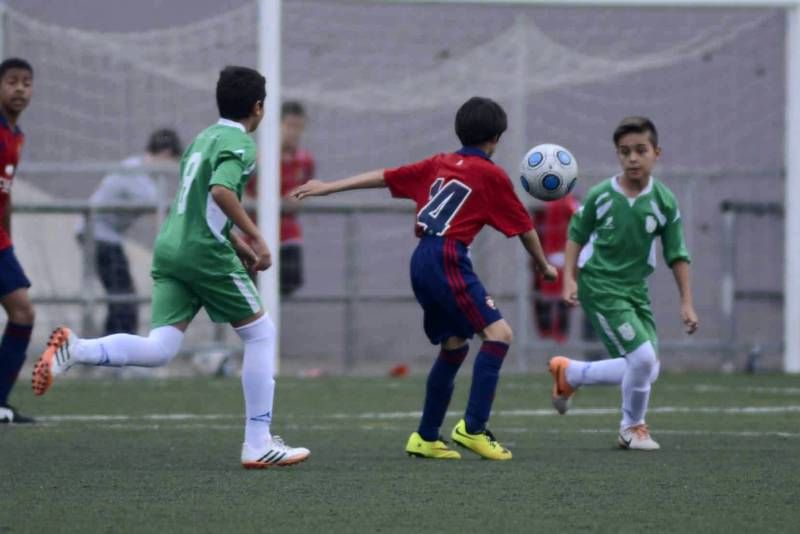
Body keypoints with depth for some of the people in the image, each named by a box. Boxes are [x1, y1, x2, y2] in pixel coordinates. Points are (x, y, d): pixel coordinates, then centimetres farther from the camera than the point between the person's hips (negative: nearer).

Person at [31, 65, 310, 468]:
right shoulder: (240, 143, -6)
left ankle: (75, 350, -26)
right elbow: (221, 191, -25)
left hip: (169, 249, 7)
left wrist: (238, 245, 35)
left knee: (159, 349, -2)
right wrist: (255, 237, -19)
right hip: (206, 253, -7)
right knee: (260, 333, 9)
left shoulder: (203, 138, 21)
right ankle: (258, 444, 8)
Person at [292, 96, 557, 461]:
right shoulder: (491, 175, 2)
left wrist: (328, 187, 26)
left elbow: (383, 177, 20)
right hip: (448, 260, -8)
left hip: (422, 262, 8)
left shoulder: (439, 164, 18)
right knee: (498, 332, -10)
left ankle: (426, 438, 21)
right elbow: (523, 227, 9)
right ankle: (473, 428, -20)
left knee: (454, 346, 17)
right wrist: (544, 267, 25)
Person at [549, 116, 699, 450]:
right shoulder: (600, 196, -9)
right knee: (643, 358, -17)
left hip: (636, 290, 5)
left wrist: (686, 303, 2)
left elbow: (676, 255, 3)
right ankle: (633, 427, 9)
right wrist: (570, 279, -6)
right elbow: (576, 236, 4)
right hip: (600, 287, -5)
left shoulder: (663, 201, -4)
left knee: (647, 372, 6)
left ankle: (568, 374, 25)